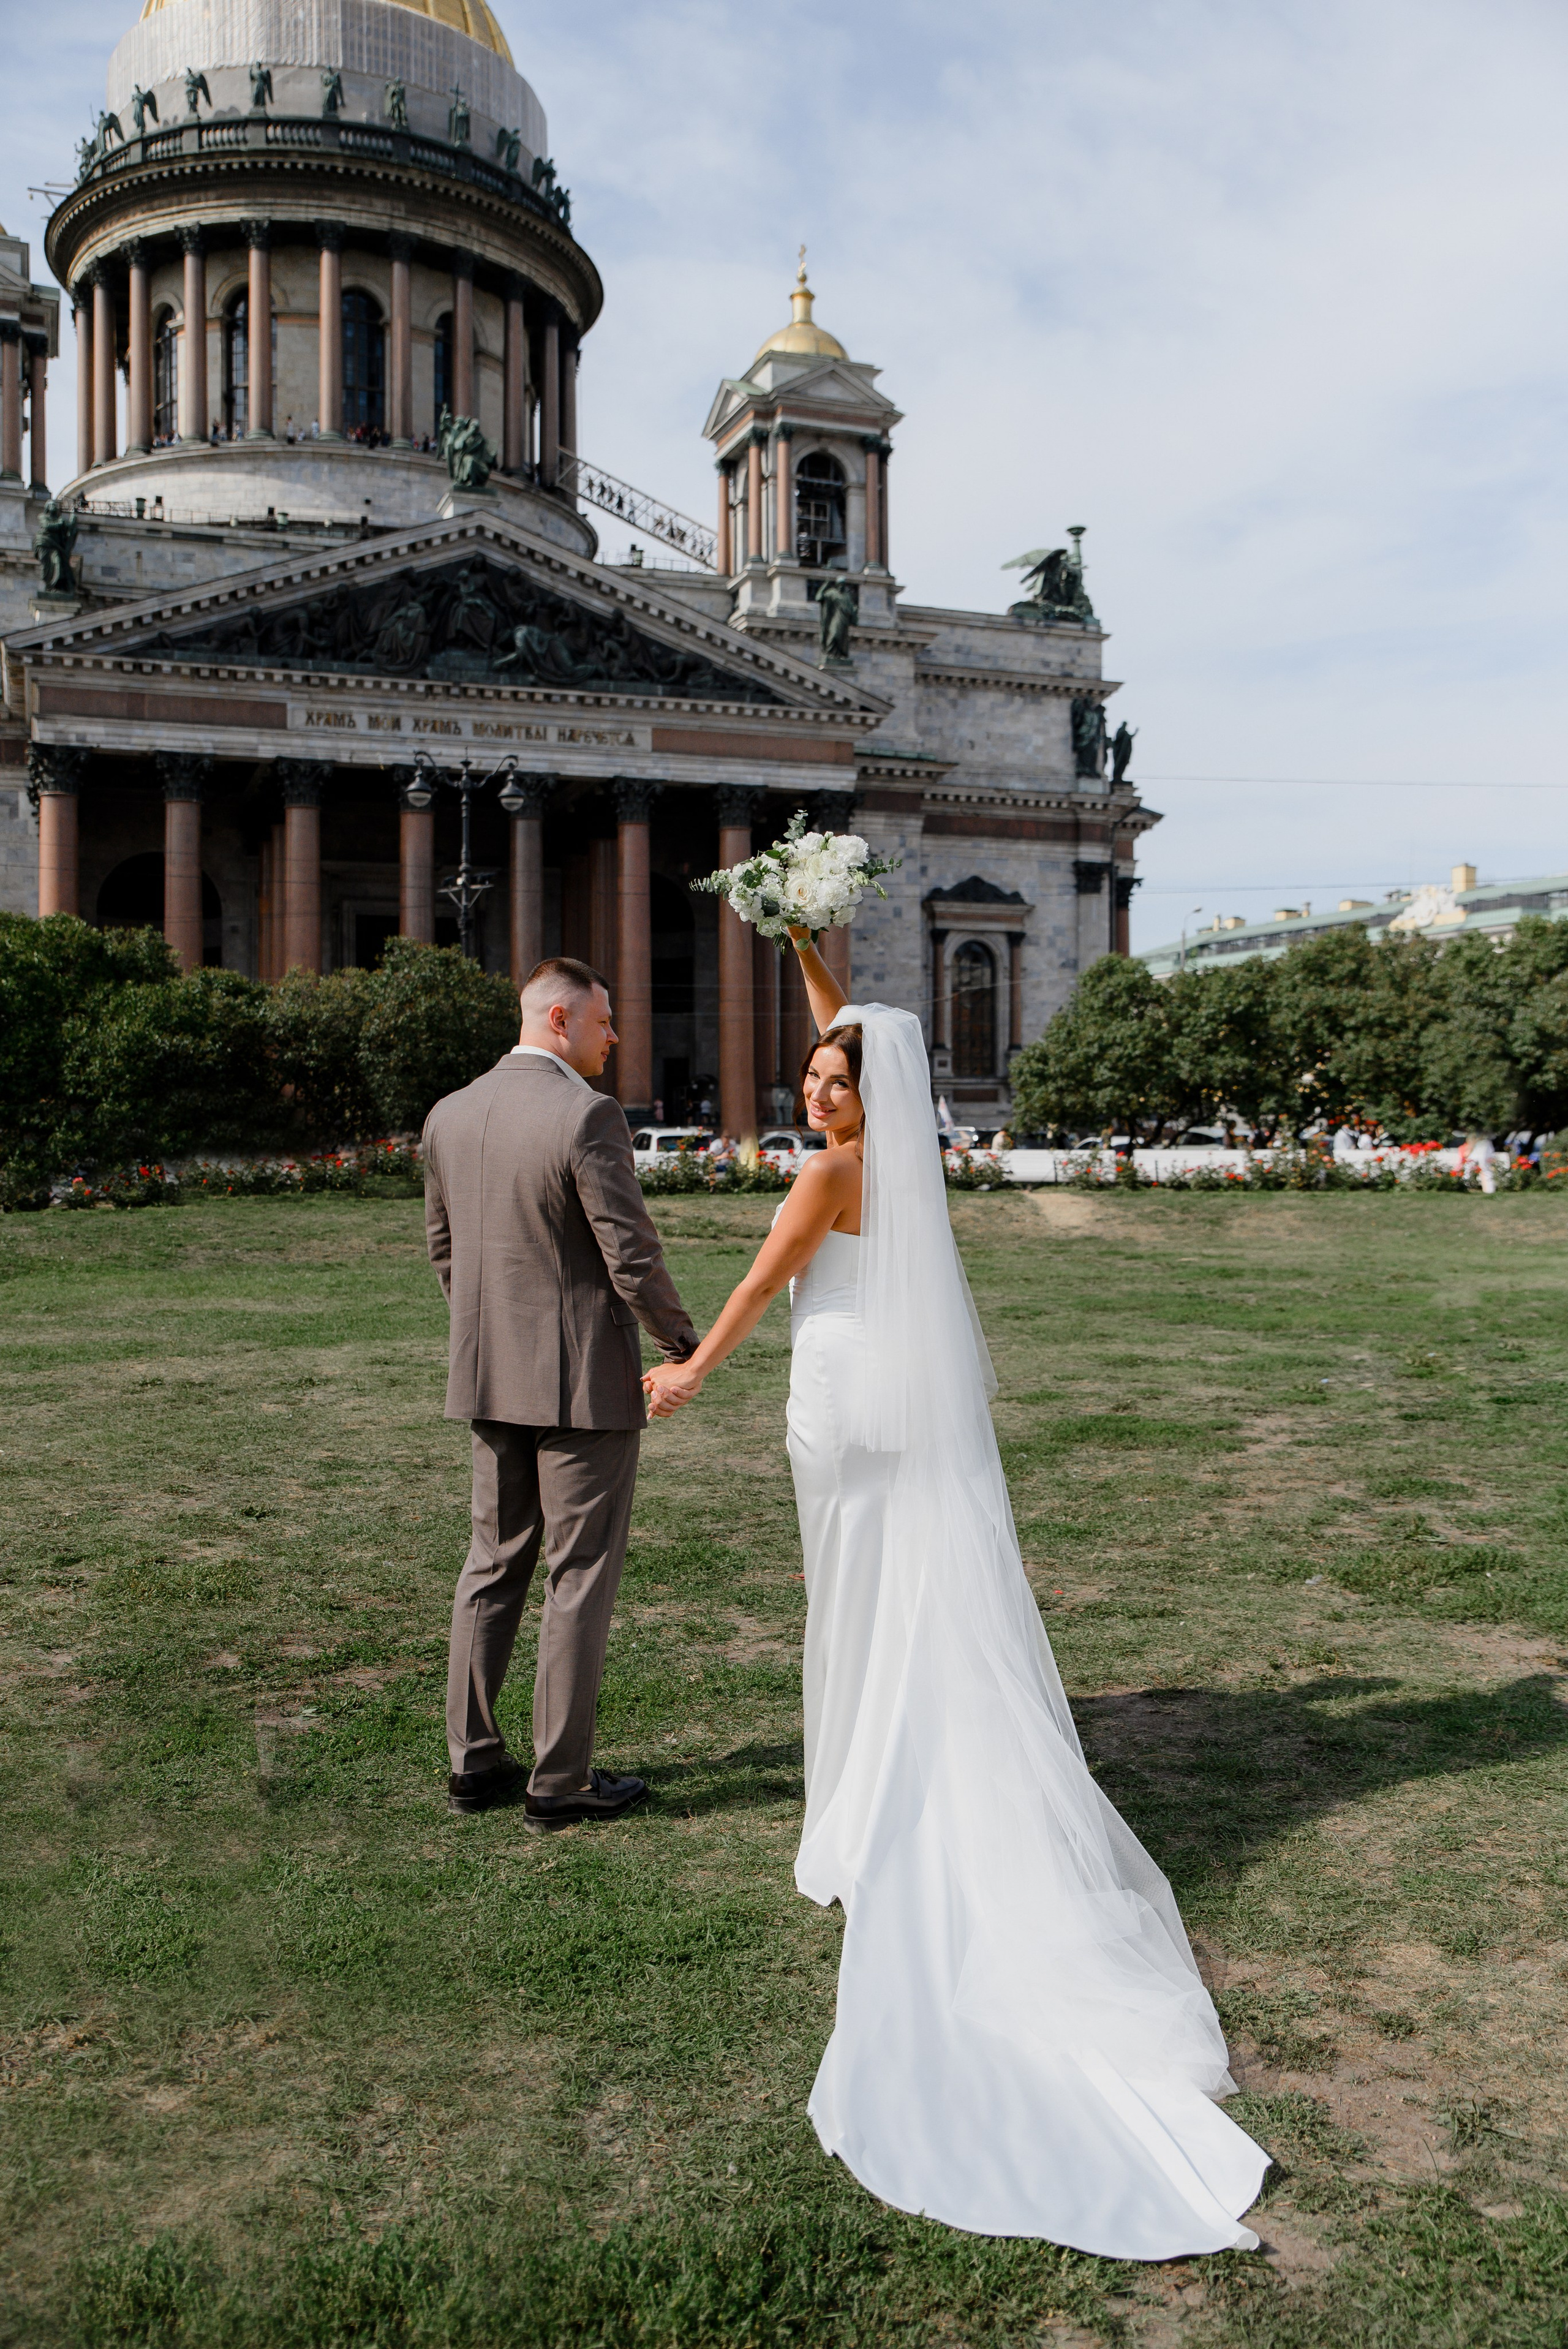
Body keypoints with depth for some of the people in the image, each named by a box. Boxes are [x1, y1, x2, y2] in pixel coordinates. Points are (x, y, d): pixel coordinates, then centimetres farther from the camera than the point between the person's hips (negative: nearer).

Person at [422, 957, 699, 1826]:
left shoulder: (450, 1115, 5)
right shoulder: (587, 1117, -18)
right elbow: (631, 1258, -18)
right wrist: (683, 1343, -2)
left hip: (489, 1376, 7)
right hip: (584, 1380, -7)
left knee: (492, 1562, 17)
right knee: (579, 1576, 4)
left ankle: (473, 1759, 25)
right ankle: (560, 1779, 13)